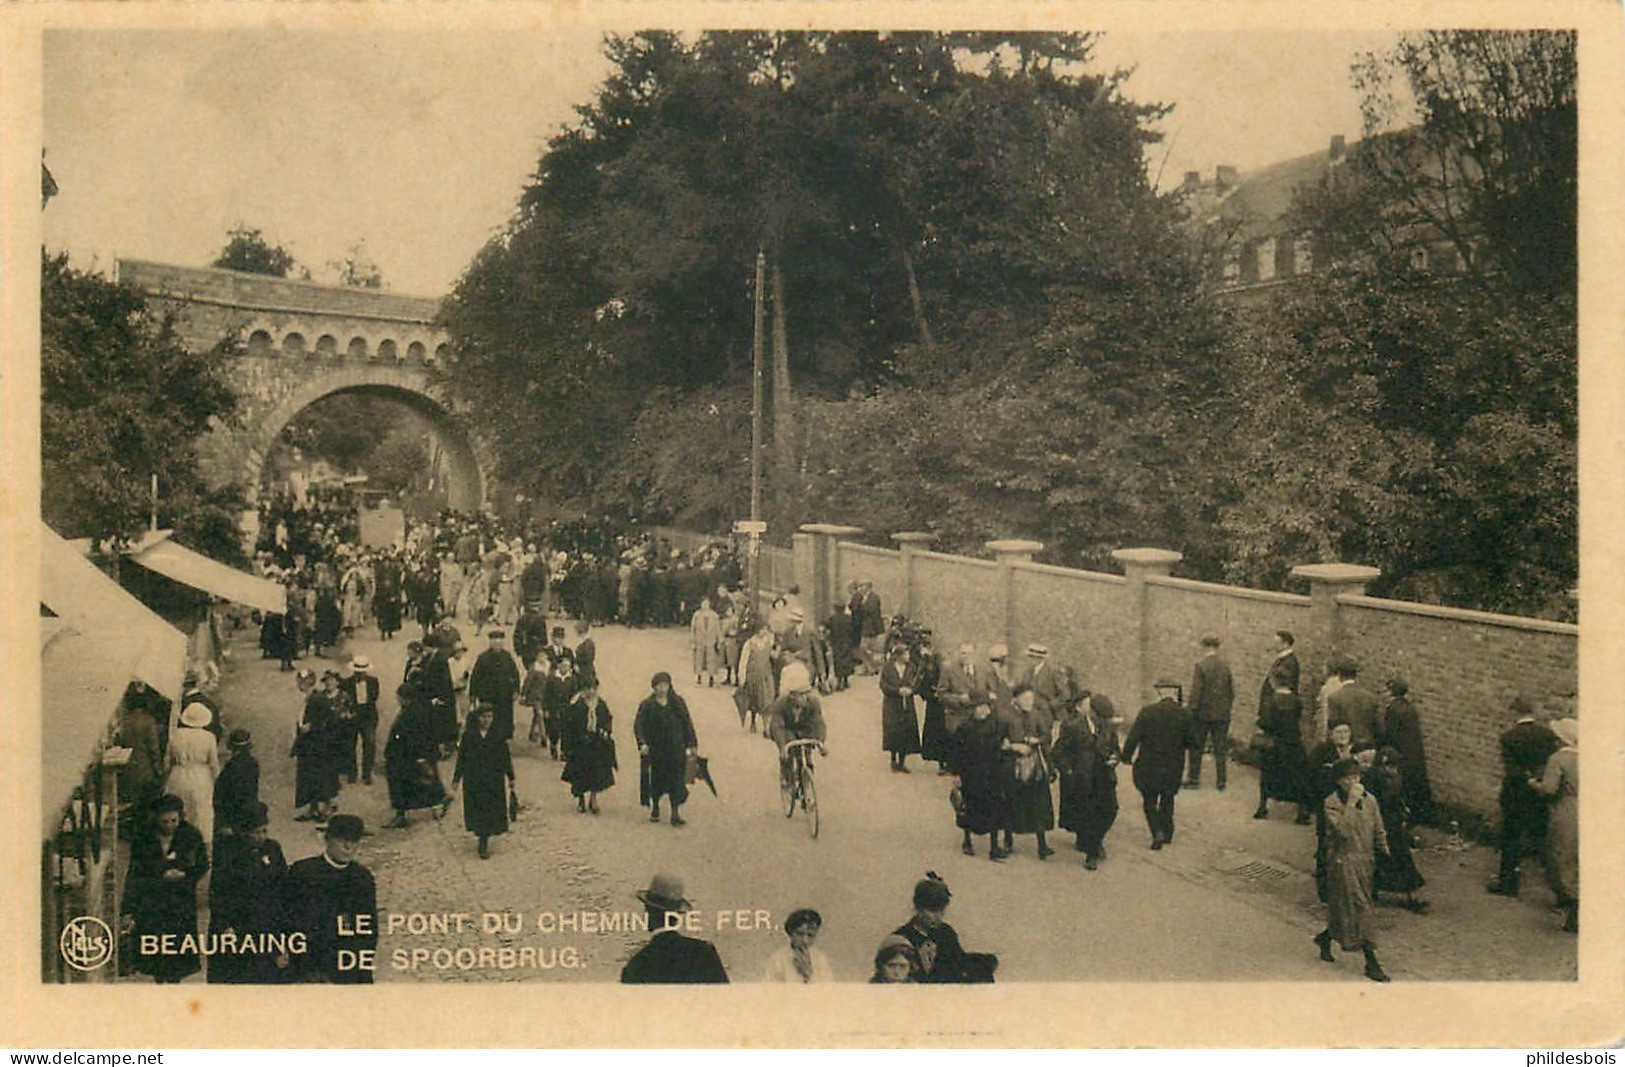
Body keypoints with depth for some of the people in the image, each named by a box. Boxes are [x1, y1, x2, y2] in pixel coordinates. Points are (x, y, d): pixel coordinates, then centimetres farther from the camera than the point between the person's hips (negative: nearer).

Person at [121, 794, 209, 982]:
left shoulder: (191, 836, -1)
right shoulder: (143, 840, -3)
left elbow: (203, 867, 9)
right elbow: (133, 877, 0)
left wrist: (183, 875, -11)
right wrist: (128, 911, -5)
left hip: (182, 903, 0)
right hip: (151, 905, 0)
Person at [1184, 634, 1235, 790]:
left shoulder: (1201, 665, -14)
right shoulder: (1226, 664, 0)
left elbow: (1196, 691, -15)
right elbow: (1232, 690, 6)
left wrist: (1190, 707, -6)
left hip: (1203, 712, -4)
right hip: (1222, 713, 4)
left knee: (1196, 747, 9)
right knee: (1221, 749, 9)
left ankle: (1194, 779, 14)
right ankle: (1221, 782, 13)